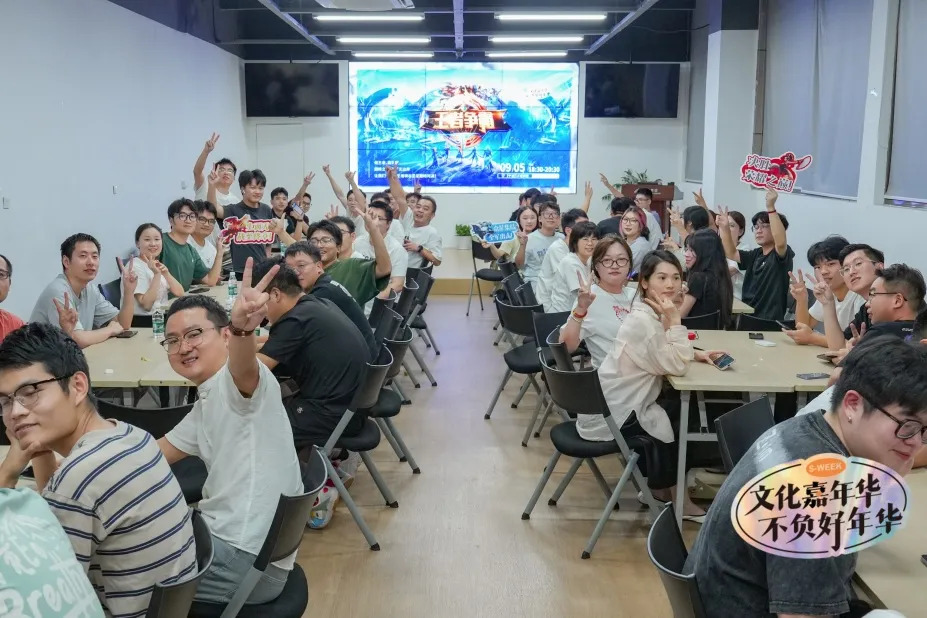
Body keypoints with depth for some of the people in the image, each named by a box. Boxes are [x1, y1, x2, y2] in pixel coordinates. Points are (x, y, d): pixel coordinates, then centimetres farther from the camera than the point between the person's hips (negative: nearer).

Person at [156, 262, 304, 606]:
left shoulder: (240, 383, -14)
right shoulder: (206, 404, 15)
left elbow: (244, 366, -38)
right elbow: (156, 454, 25)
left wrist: (243, 327, -60)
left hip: (247, 558, -9)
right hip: (224, 539, 9)